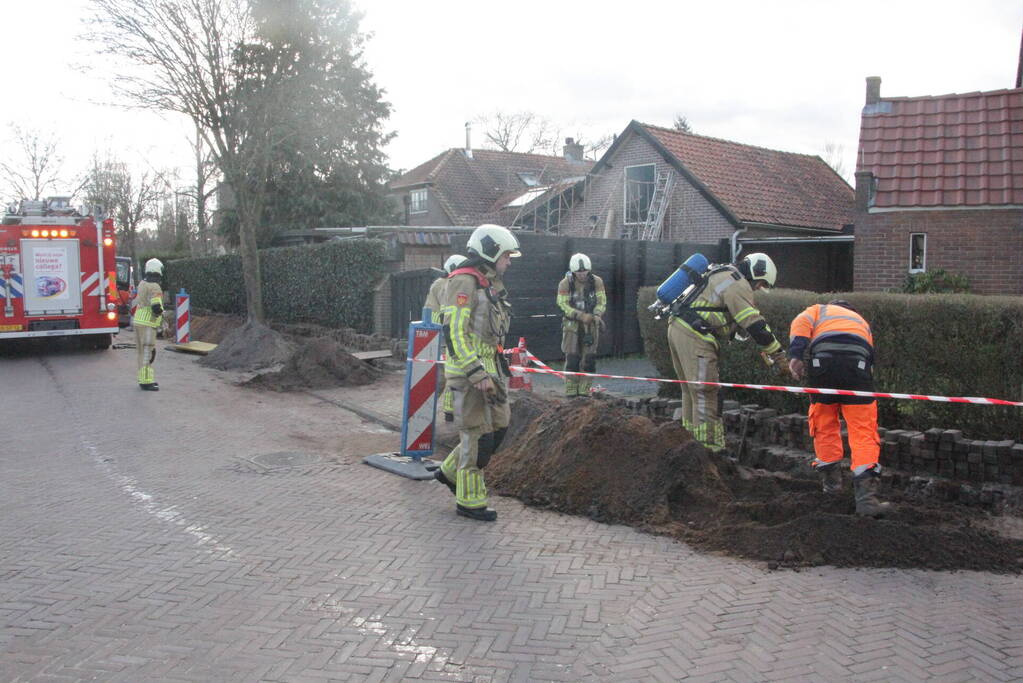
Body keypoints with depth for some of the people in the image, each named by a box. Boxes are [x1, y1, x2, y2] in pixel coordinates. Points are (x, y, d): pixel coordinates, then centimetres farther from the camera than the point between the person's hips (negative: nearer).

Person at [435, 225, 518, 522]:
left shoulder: (490, 283, 17)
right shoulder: (464, 282, -15)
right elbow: (454, 333, -22)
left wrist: (501, 370, 23)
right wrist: (478, 374, -24)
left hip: (487, 368, 10)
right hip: (469, 370, -10)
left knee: (499, 426, 13)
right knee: (479, 435, -4)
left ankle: (451, 471, 28)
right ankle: (469, 501, 10)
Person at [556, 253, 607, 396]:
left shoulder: (597, 281, -3)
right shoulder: (565, 284, -9)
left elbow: (602, 301, -2)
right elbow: (563, 305, -13)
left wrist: (596, 315, -23)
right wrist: (581, 316, -25)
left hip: (591, 324, 2)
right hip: (572, 324, -2)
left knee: (589, 359, 0)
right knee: (572, 358, -6)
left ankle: (584, 391, 8)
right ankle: (571, 392, 0)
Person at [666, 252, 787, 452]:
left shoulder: (721, 275, 23)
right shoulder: (738, 284, -8)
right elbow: (755, 324, -13)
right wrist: (778, 354, -6)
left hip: (677, 329, 10)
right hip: (694, 337, -10)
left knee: (692, 390, 16)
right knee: (705, 393, -8)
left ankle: (691, 435, 21)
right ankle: (711, 446, -7)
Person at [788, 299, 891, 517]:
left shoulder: (819, 309, 33)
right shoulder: (862, 321, 41)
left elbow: (801, 323, 8)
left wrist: (795, 356, -3)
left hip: (823, 361, -1)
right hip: (859, 364, 1)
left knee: (824, 424, 16)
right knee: (863, 429, -2)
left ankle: (831, 480, 25)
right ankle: (866, 495, -13)